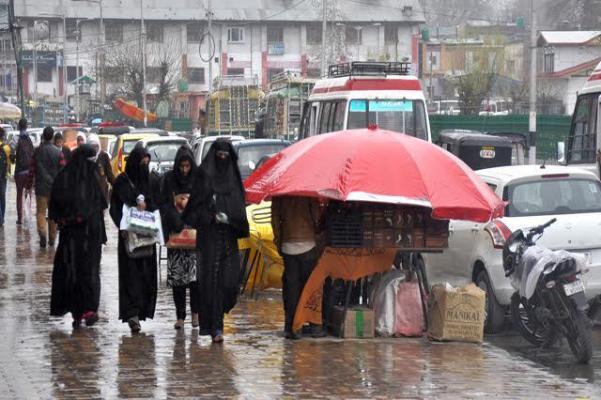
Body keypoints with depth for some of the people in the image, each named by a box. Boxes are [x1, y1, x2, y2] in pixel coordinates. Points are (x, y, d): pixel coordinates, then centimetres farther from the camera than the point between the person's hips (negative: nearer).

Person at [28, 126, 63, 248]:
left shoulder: (37, 151, -2)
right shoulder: (58, 152, -4)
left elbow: (32, 170, 1)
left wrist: (29, 185, 9)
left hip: (41, 187, 0)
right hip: (55, 187, 0)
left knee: (41, 212, 1)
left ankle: (42, 232, -23)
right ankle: (52, 238, 17)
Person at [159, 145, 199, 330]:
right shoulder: (169, 179, 4)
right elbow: (164, 205, 3)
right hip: (175, 233, 1)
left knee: (196, 271, -12)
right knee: (176, 273, -1)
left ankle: (195, 312, -1)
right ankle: (180, 316, 4)